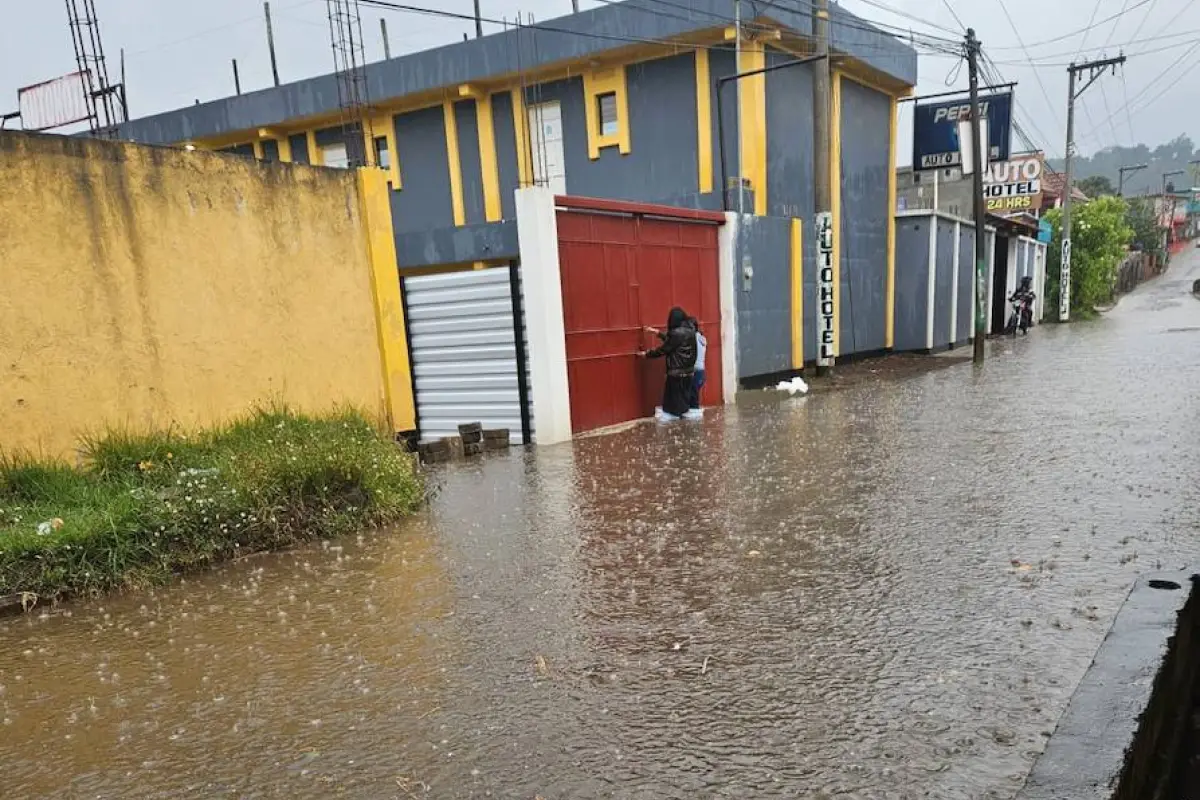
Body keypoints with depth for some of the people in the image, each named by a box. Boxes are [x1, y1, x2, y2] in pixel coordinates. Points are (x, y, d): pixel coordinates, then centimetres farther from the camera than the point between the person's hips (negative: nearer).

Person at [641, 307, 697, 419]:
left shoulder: (676, 333, -18)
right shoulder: (690, 331, 7)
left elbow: (663, 350, -11)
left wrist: (646, 354, 3)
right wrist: (658, 332, 30)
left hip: (677, 373, -8)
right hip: (688, 371, 8)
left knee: (676, 404, 1)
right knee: (684, 401, 15)